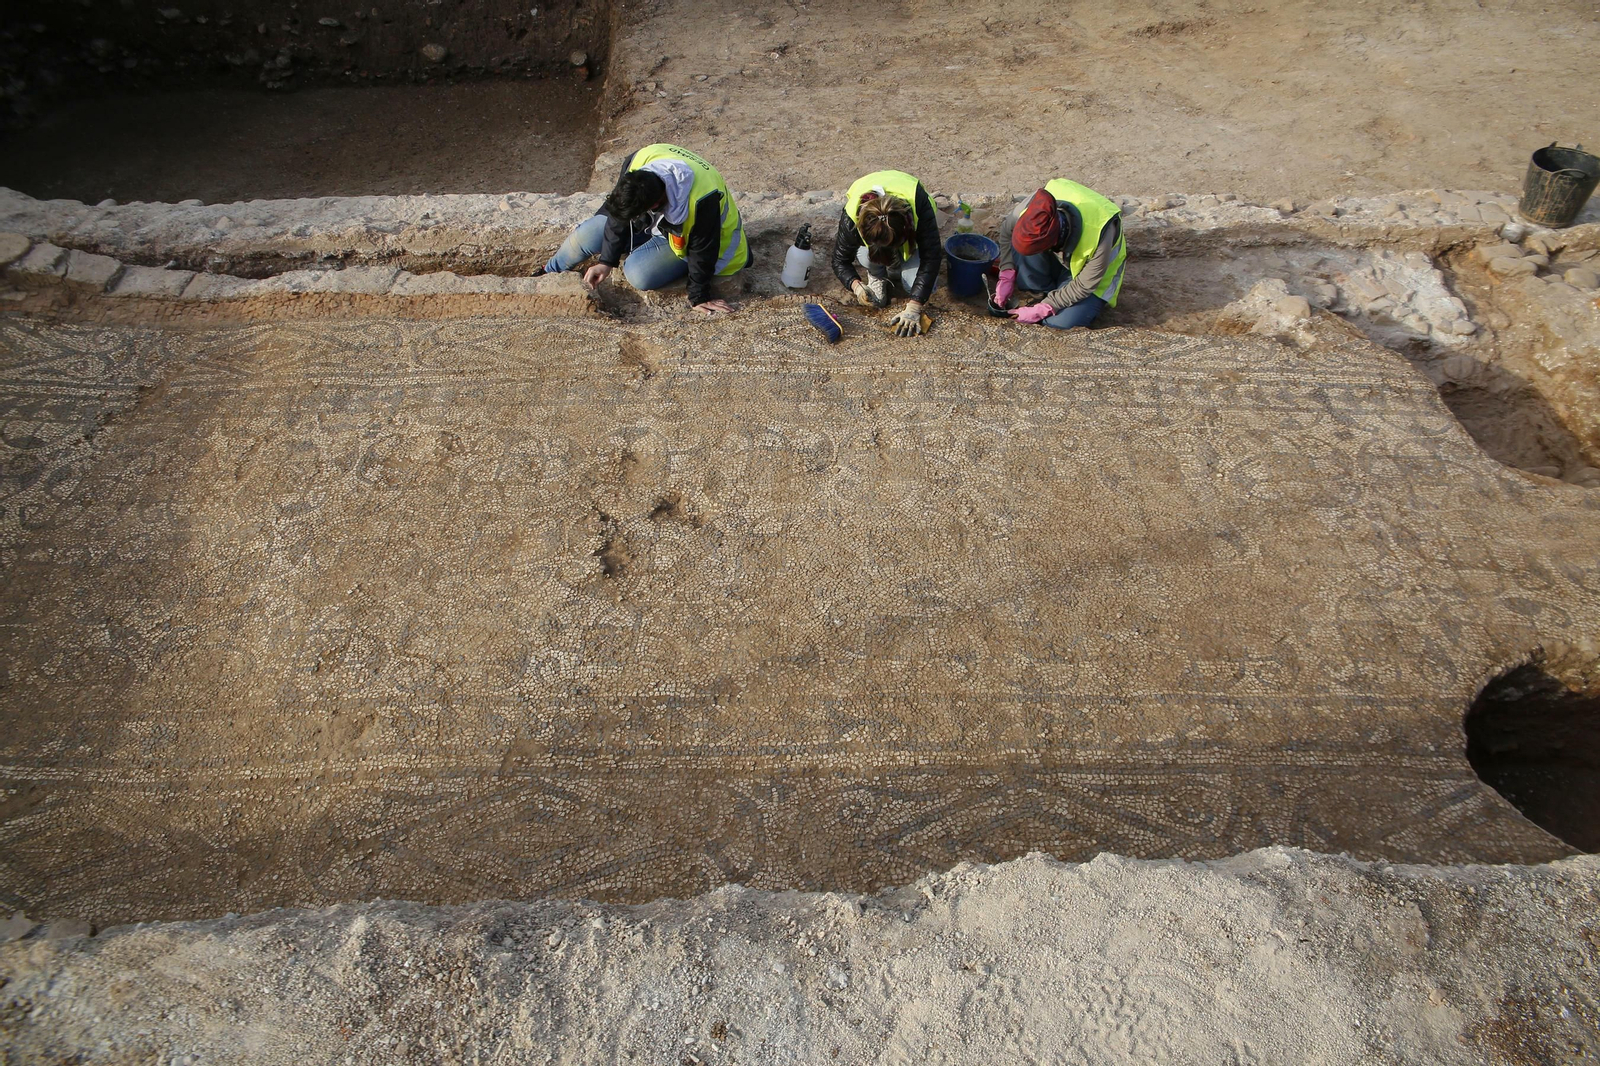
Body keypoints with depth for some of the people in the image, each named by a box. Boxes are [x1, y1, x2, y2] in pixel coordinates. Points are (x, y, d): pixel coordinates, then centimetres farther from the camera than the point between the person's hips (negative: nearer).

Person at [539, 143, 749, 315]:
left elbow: (702, 250, -29)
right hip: (656, 220, 5)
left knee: (639, 274, -28)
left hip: (686, 236, -5)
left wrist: (699, 297, -18)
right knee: (586, 235, -7)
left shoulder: (702, 201, -44)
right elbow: (619, 212, -12)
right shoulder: (637, 162, -28)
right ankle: (548, 275, 20)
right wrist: (606, 261, -9)